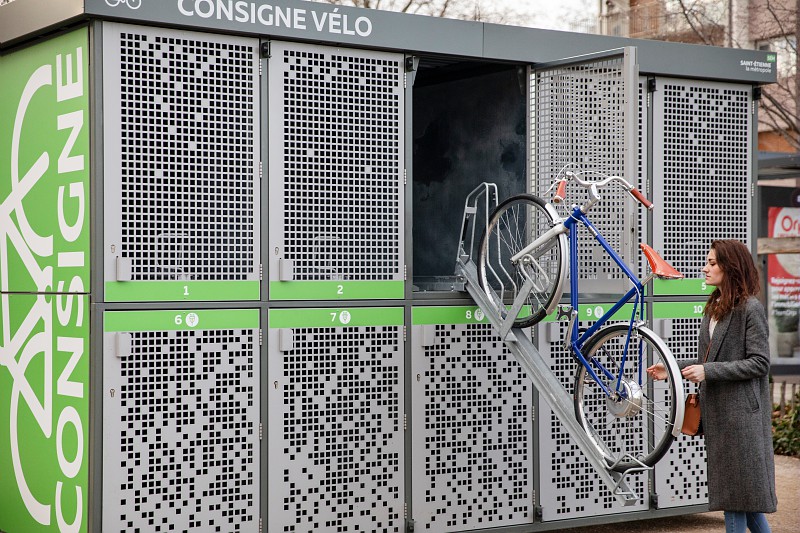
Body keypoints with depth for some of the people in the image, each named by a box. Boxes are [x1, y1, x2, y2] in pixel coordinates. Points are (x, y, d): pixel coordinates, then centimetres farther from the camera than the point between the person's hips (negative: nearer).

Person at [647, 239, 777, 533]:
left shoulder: (751, 308, -11)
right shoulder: (714, 308, 14)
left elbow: (759, 363, -16)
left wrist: (708, 371, -19)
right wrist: (672, 369, 7)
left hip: (741, 411, -8)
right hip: (716, 410, 8)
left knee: (738, 487, -3)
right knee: (730, 488, 11)